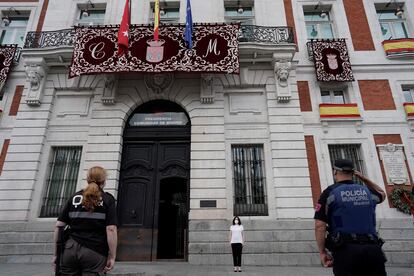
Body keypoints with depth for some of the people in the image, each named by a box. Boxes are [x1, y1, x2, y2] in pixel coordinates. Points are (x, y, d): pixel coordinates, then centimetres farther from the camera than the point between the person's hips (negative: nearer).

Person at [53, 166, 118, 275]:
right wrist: (112, 256, -6)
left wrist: (56, 253, 15)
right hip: (94, 252, -3)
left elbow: (58, 226, 7)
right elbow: (111, 229, -10)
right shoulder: (108, 199, -1)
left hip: (70, 250, 4)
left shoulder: (74, 198, 11)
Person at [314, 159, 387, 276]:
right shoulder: (367, 191, 10)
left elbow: (320, 225, -10)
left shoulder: (330, 192, -2)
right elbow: (382, 194, 38)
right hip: (372, 249, 4)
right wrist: (364, 178, 31)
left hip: (345, 250, -4)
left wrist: (322, 251, -3)